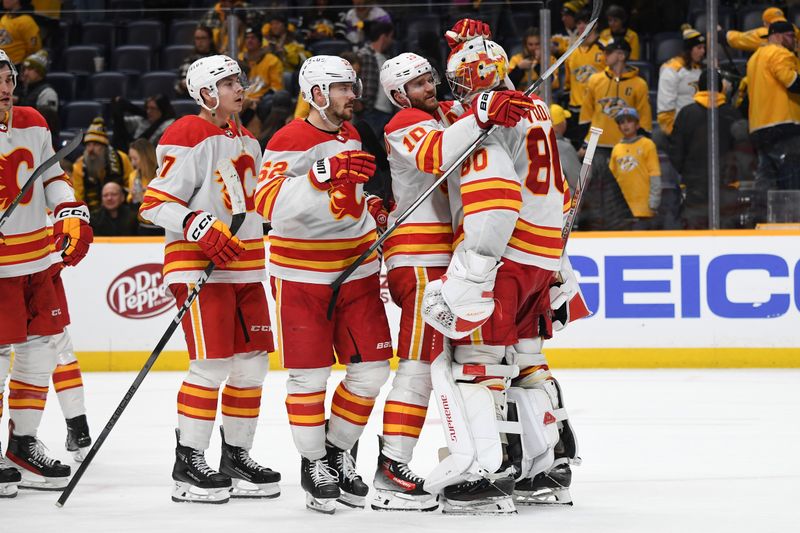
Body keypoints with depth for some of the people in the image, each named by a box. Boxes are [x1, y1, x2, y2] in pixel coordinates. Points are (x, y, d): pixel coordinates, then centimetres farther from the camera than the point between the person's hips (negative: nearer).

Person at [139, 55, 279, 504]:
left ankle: (237, 459, 17)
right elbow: (156, 202, -14)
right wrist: (201, 228, -26)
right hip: (199, 265, -9)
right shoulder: (187, 138, -11)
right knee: (212, 364, -12)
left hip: (246, 268, 9)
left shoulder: (246, 141, 17)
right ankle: (189, 466, -5)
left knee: (253, 362, 7)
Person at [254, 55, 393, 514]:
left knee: (371, 369, 4)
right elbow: (269, 203, -30)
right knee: (309, 375, -2)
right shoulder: (289, 142, -14)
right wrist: (326, 172, -40)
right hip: (302, 274, -7)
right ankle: (313, 465, 13)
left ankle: (338, 454, 21)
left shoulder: (353, 136, 11)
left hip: (357, 270, 7)